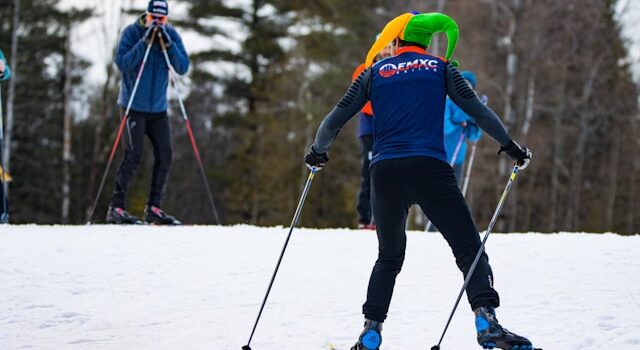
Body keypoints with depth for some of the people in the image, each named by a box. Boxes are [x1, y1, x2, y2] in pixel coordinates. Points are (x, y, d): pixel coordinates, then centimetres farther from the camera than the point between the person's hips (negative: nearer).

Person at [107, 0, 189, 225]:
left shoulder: (172, 35, 2)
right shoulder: (132, 32, -8)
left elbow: (183, 68, -5)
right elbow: (122, 63, -19)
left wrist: (168, 44, -18)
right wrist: (144, 41, -24)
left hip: (158, 109, 5)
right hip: (134, 107, -5)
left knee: (164, 156, 0)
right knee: (133, 156, -12)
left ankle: (153, 208, 9)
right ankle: (116, 208, -8)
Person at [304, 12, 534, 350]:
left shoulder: (374, 72, 17)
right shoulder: (441, 68, 13)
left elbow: (335, 118, 16)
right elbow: (477, 110, 10)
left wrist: (317, 151, 32)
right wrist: (510, 146, 18)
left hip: (384, 171, 3)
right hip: (429, 169, -3)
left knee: (389, 257, 21)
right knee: (469, 249, -1)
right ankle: (486, 319, -22)